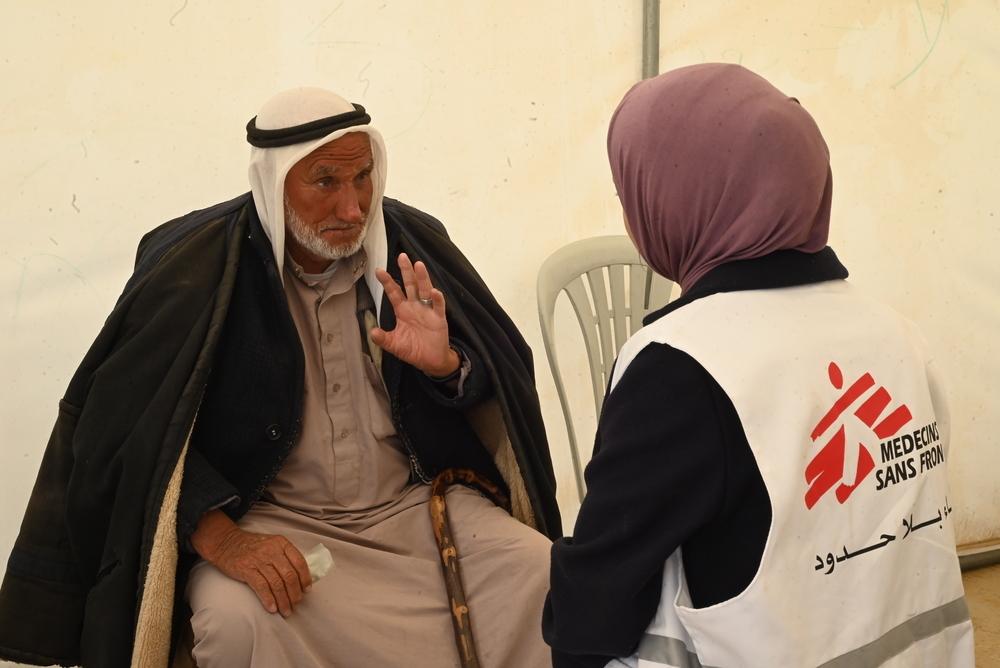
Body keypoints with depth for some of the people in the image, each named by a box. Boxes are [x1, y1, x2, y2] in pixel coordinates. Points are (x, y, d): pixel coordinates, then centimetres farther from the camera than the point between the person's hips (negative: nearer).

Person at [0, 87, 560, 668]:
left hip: (415, 504, 3)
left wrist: (444, 365, -17)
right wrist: (220, 538, -24)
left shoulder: (412, 243, -1)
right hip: (274, 521, -3)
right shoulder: (195, 269, -12)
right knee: (235, 618, -33)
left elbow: (500, 382, 7)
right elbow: (132, 429, -12)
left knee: (540, 569, -18)